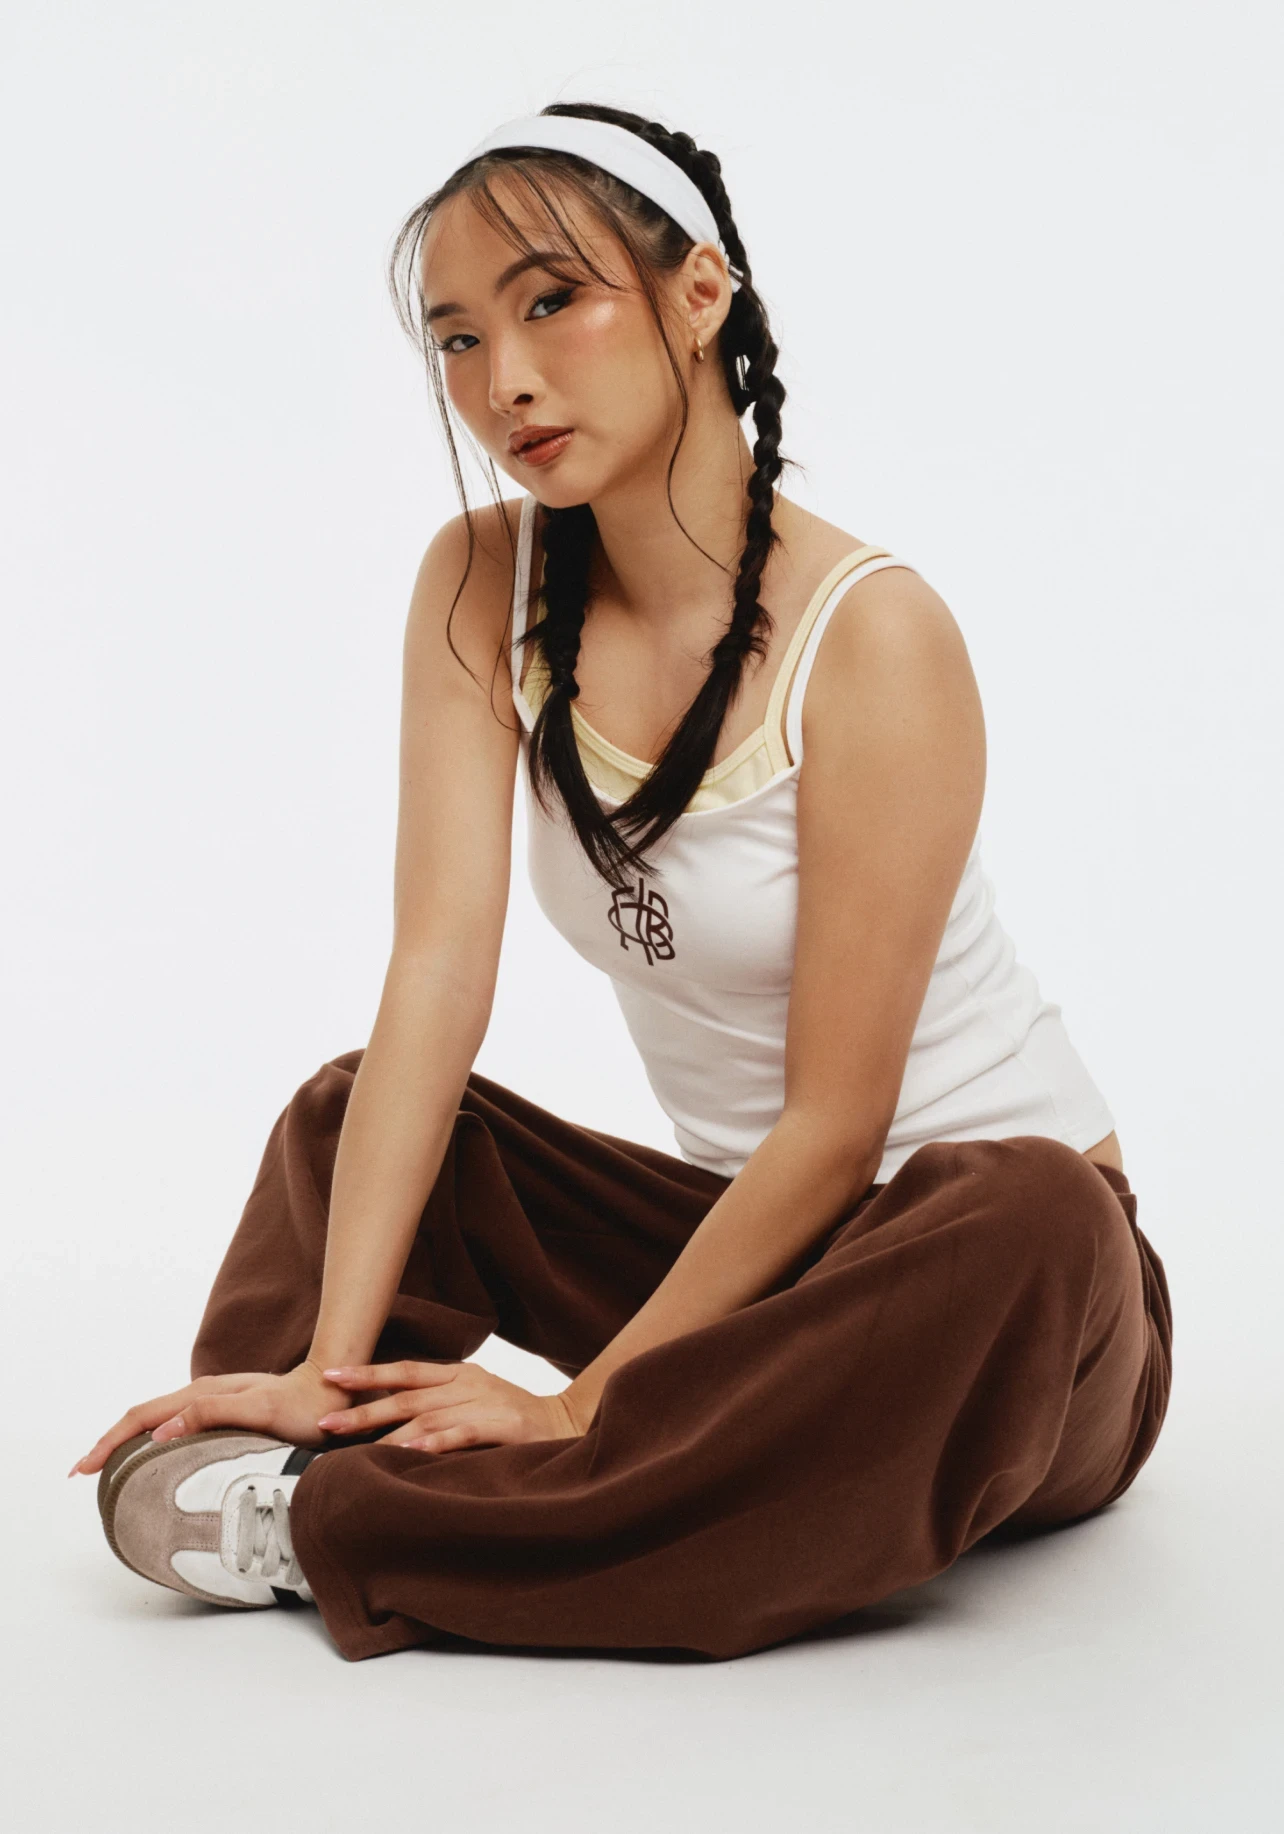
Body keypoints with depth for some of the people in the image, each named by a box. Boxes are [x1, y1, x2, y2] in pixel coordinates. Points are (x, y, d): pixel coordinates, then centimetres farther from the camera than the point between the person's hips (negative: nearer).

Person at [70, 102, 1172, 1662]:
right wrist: (322, 1365, -21)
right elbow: (439, 966, -13)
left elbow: (836, 1118, -21)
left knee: (1026, 1231, -37)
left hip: (995, 1239, -5)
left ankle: (335, 1529, -32)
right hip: (736, 1220, 5)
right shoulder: (483, 586, -5)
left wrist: (593, 1401, -21)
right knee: (347, 1115, 0)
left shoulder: (870, 632, -21)